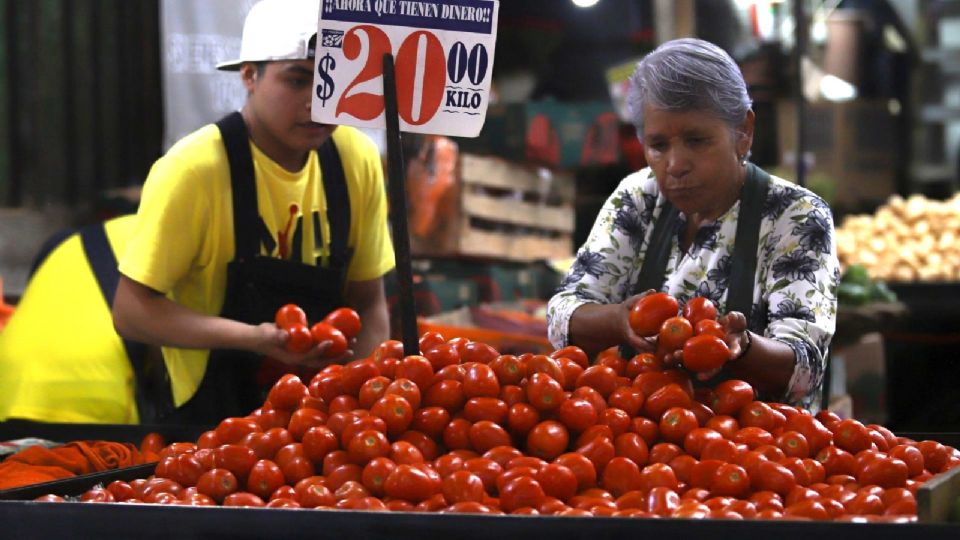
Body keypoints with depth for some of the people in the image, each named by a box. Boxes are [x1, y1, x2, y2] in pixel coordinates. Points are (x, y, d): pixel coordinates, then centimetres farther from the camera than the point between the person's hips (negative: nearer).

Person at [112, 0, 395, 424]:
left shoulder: (358, 159, -1)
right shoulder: (194, 169, -16)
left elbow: (368, 303, 9)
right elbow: (132, 311, -14)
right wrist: (254, 338, -25)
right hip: (209, 423, -4)